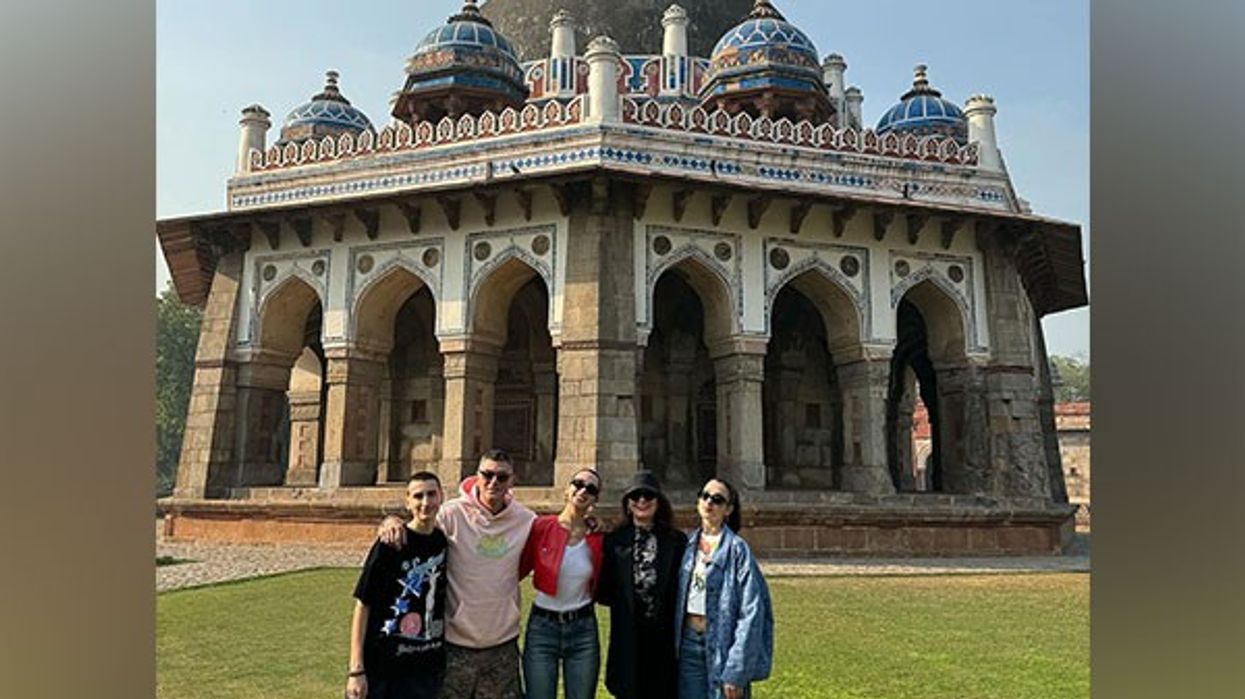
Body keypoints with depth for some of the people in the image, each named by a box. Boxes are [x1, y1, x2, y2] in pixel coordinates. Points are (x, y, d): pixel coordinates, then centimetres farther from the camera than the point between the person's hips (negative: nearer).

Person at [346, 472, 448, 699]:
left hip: (426, 670, 4)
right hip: (380, 668, -4)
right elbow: (363, 605, -8)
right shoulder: (391, 544, -11)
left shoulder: (445, 541, 1)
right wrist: (356, 670, -11)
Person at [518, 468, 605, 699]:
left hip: (584, 630, 2)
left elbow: (599, 588, 9)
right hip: (542, 627, -2)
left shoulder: (598, 538, -1)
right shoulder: (541, 526, -8)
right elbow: (517, 569, -4)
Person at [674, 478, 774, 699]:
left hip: (723, 645, -5)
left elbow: (751, 612, -12)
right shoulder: (689, 544, 8)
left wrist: (736, 672, -15)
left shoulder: (737, 549, -8)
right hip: (689, 643, 5)